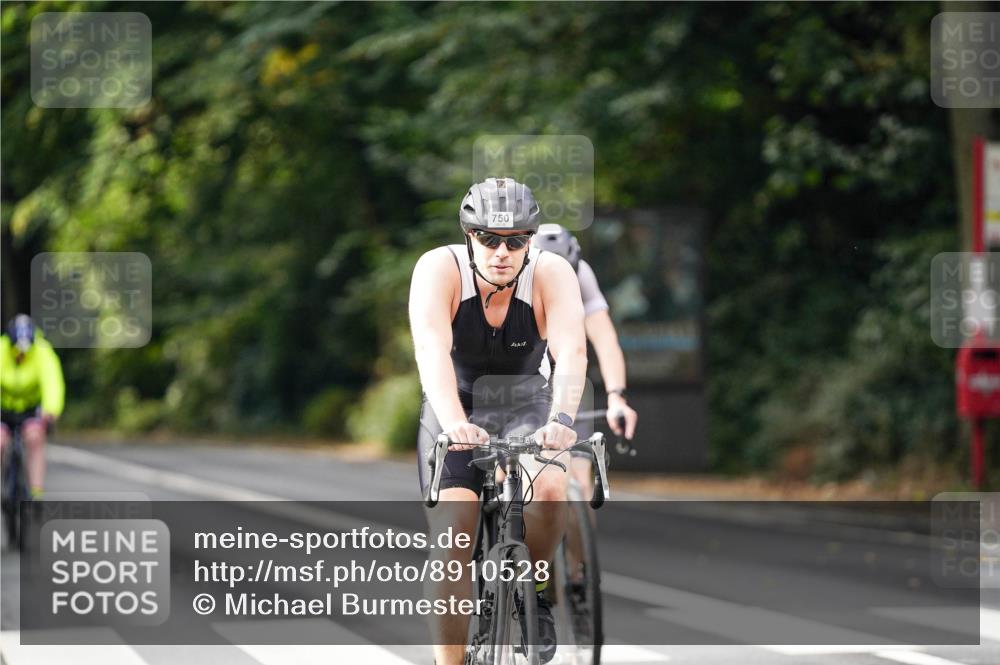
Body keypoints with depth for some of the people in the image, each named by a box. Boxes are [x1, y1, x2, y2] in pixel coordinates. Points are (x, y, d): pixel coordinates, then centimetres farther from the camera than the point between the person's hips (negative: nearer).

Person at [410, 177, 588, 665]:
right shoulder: (439, 269, -22)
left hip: (525, 406, 1)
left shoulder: (551, 274, -19)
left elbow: (571, 351, -33)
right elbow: (432, 349, -37)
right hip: (455, 409, -1)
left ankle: (534, 590, -1)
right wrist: (454, 423, -54)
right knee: (453, 543, -18)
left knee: (550, 489, -29)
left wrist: (561, 419, -51)